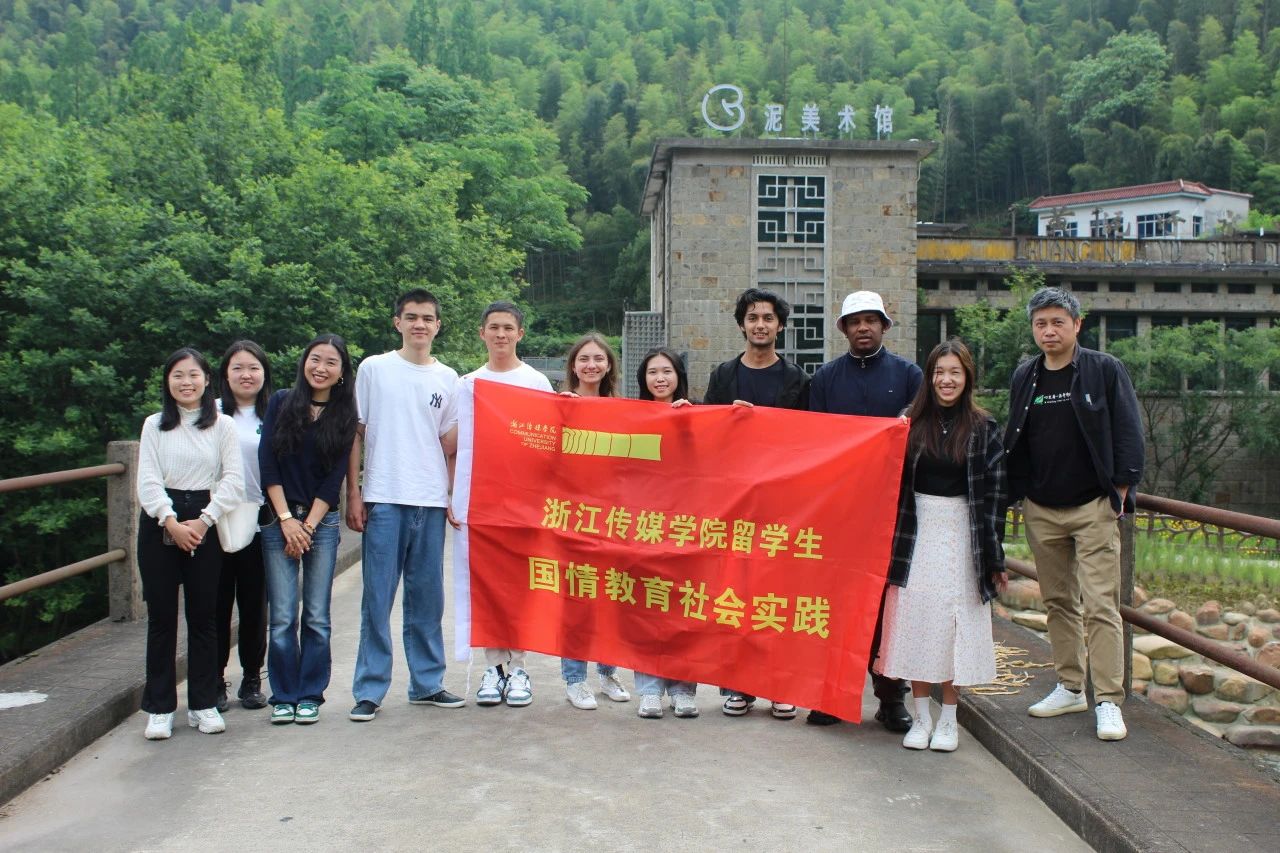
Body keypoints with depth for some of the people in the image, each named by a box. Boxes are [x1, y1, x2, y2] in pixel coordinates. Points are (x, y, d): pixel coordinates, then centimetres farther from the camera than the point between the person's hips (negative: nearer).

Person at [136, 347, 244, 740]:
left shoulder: (222, 425, 4)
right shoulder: (154, 425, 6)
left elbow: (234, 480, -2)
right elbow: (148, 481, -1)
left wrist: (204, 520, -11)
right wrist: (171, 522, -12)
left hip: (204, 524, 0)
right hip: (159, 524, 1)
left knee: (203, 615, 4)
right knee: (161, 616, 3)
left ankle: (204, 704, 13)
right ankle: (159, 708, 10)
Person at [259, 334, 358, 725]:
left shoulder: (343, 416, 5)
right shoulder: (281, 403, 4)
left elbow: (334, 478, 0)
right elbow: (268, 463, -1)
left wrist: (309, 525, -7)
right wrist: (287, 519, -7)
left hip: (322, 522, 0)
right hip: (280, 520, 0)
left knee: (316, 616, 3)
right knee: (282, 616, 0)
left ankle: (310, 696, 14)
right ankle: (283, 696, 12)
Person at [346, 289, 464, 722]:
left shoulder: (448, 378, 11)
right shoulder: (374, 368, 4)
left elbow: (449, 444, 12)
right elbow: (355, 434, 4)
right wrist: (353, 494, -1)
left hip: (431, 501, 3)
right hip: (383, 499, -3)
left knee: (427, 598, 9)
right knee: (377, 599, -1)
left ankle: (427, 683, 19)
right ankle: (369, 690, 7)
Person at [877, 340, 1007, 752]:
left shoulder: (984, 429, -1)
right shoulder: (911, 422, 3)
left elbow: (994, 494, -3)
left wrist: (993, 556, -6)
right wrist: (891, 540, -2)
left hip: (960, 533, -1)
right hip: (916, 531, 2)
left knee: (953, 623, 4)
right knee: (915, 619, 4)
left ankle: (948, 719, 18)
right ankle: (921, 716, 18)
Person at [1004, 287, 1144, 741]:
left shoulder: (1104, 370, -3)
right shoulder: (1024, 377, 9)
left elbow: (1128, 434, -4)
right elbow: (1013, 440, 15)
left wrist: (1119, 492, -9)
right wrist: (1016, 492, 10)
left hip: (1093, 507, -4)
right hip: (1040, 510, 5)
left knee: (1101, 604, -7)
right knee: (1058, 601, 11)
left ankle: (1109, 700, -2)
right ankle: (1070, 687, 22)